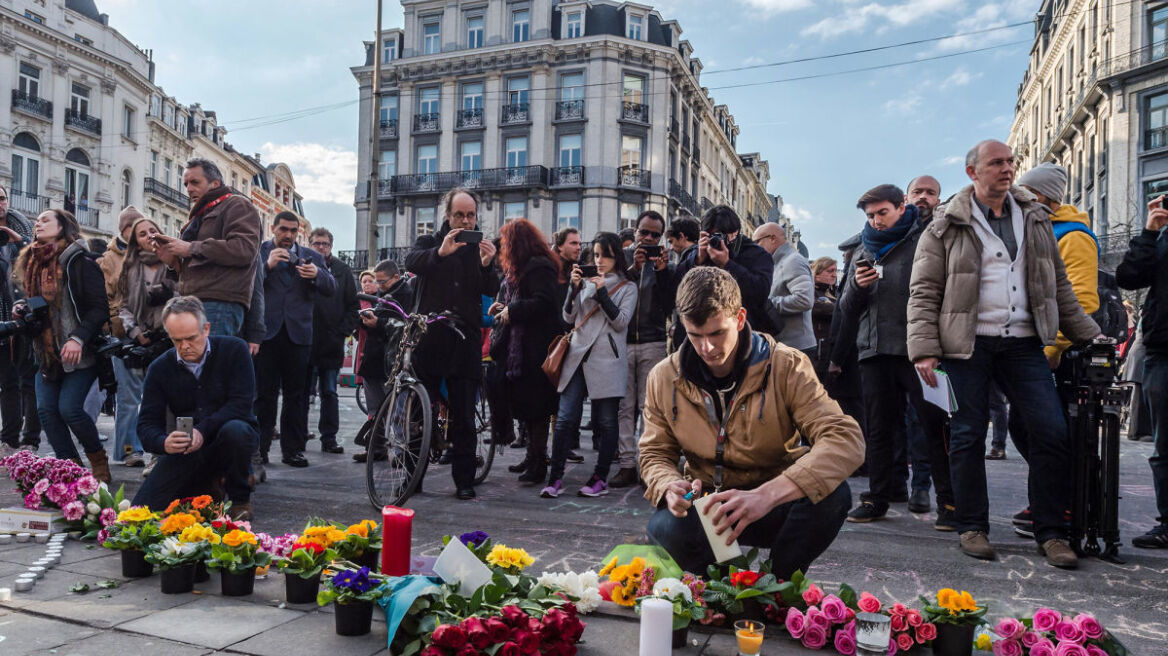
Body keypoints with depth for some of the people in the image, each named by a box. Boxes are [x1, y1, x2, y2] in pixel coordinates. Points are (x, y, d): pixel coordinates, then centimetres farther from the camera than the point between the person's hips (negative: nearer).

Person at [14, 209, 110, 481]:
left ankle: (98, 458, 10)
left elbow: (100, 308, -14)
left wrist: (78, 338, -25)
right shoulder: (33, 263, 14)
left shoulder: (79, 262, -8)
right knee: (46, 410, -3)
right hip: (46, 352, 7)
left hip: (79, 353, -7)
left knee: (69, 408, -13)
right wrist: (24, 311, 3)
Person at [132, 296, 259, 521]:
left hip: (231, 439, -3)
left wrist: (203, 431, -30)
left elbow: (241, 404, -17)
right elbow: (147, 424, -4)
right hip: (187, 451, 3)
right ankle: (206, 487, 17)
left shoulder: (234, 349, -10)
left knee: (234, 430, -39)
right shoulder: (159, 369, -1)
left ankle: (240, 500, -12)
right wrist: (164, 443, -28)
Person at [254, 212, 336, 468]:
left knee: (296, 394, 3)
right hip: (266, 330, -2)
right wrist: (267, 265, -16)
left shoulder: (311, 257, 15)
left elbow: (331, 289, 5)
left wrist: (317, 274, -15)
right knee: (264, 393, 0)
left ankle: (293, 449, 9)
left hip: (298, 332, 2)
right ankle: (259, 448, 6)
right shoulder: (258, 252, 11)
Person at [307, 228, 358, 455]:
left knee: (329, 393, 5)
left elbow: (353, 305, 9)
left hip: (331, 343, 1)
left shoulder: (342, 270, 9)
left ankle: (329, 438, 10)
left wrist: (344, 331, -1)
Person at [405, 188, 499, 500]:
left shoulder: (481, 249, 14)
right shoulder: (429, 242, 12)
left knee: (464, 417, 2)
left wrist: (487, 265, -19)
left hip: (465, 341, 1)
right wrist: (440, 252, -30)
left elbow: (491, 291, 1)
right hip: (429, 337, -1)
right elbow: (412, 263, -11)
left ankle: (464, 481, 9)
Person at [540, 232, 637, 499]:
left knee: (606, 422, 2)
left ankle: (600, 479, 12)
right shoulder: (587, 282, 18)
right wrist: (574, 288, -2)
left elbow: (621, 322, -5)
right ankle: (555, 479, 1)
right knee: (565, 418, -4)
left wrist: (602, 292, -11)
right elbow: (568, 317, 12)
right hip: (578, 356, 3)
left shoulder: (627, 287, 7)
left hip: (607, 360, -3)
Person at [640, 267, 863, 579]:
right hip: (707, 510, 1)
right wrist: (669, 487, -21)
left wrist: (767, 494, -41)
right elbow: (655, 455, 6)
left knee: (834, 495, -32)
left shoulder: (786, 367, -14)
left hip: (774, 507, -1)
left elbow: (846, 438, -26)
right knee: (664, 526, -33)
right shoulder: (664, 378, -4)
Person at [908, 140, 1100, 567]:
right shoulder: (946, 227, 2)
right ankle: (972, 527, 14)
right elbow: (924, 292, -3)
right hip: (966, 343, -4)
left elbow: (1059, 287, 20)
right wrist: (924, 349, -12)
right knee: (967, 435, 1)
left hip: (1023, 343, 4)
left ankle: (1050, 532, 9)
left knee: (1053, 431, -3)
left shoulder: (1035, 219, 16)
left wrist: (1089, 337, 16)